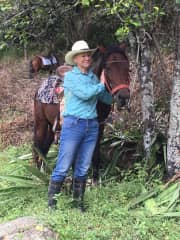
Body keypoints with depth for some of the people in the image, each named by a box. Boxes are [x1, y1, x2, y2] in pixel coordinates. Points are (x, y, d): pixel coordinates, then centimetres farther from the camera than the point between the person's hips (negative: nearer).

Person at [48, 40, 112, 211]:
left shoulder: (93, 77, 12)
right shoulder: (70, 76, -4)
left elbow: (106, 99, 19)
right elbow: (85, 93, -17)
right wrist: (102, 85, -6)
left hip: (92, 126, 5)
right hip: (73, 124, -5)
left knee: (83, 168, 11)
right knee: (63, 167, -2)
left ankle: (78, 201, 23)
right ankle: (51, 200, 10)